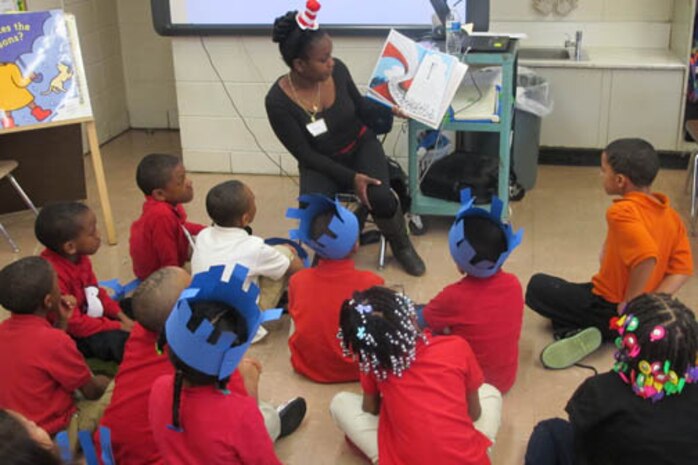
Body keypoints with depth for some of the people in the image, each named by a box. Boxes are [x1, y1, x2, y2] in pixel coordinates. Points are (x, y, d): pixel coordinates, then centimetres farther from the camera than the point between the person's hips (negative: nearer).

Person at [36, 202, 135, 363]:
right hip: (75, 336, -10)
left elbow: (96, 292, 11)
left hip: (93, 316, 10)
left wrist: (122, 317, -1)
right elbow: (74, 324, -29)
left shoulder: (79, 257, -3)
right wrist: (118, 327, -22)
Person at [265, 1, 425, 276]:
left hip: (361, 146, 2)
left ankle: (401, 246, 7)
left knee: (380, 197, -27)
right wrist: (350, 177, -25)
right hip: (321, 163, -2)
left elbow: (362, 109, 4)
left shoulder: (337, 70, -15)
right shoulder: (278, 101, -24)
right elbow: (305, 155, -18)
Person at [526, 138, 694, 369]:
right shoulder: (671, 215, -1)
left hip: (608, 306, -8)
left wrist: (629, 304, -27)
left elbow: (647, 256, -40)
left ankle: (571, 331, -7)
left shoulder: (622, 212, -25)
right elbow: (682, 270, -6)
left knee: (537, 286, 10)